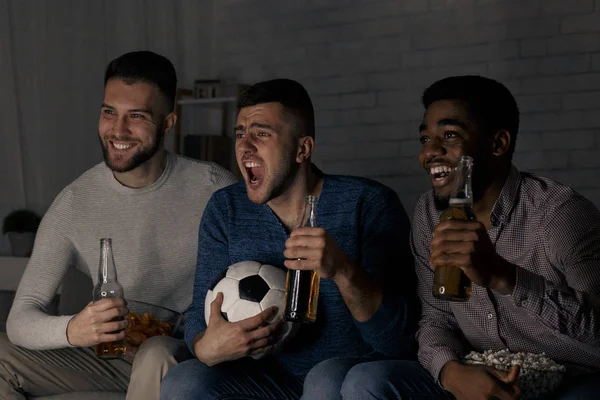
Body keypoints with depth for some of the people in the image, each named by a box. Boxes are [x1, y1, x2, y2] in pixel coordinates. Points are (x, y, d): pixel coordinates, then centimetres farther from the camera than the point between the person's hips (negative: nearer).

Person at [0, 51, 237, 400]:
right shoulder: (75, 203, -8)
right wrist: (72, 330, -36)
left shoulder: (214, 188, -12)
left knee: (156, 355, -36)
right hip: (108, 354, 3)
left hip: (190, 350, -3)